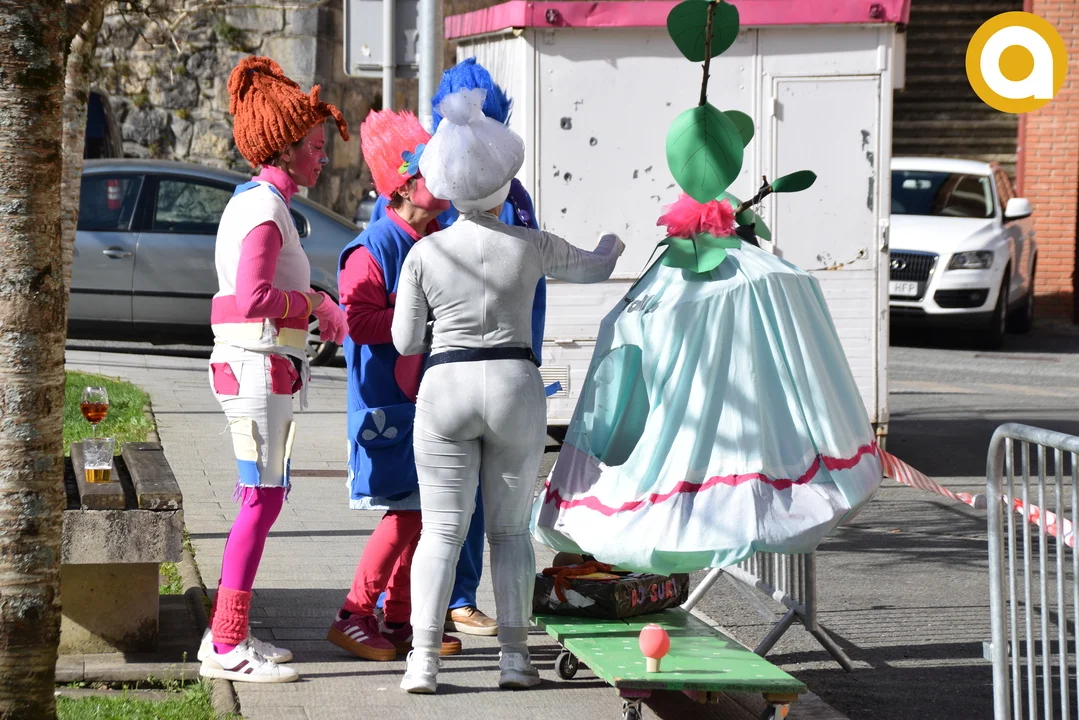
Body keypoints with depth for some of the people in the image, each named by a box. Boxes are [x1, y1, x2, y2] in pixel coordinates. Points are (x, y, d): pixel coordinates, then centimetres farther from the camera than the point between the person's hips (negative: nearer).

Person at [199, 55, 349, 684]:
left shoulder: (255, 202, 16)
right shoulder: (265, 208, -15)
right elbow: (254, 298, -25)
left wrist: (317, 306, 7)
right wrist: (313, 304, -11)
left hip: (258, 367, 10)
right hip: (258, 366, -10)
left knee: (263, 501, 14)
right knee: (262, 502, -8)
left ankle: (227, 633, 19)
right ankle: (226, 647, -5)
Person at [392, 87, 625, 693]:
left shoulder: (425, 253, -2)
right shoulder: (532, 246, -2)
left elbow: (406, 342, 2)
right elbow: (595, 268, 18)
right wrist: (613, 244, 40)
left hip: (445, 390, 0)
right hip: (517, 389, 0)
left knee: (442, 531, 2)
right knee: (511, 528, 11)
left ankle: (423, 659, -6)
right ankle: (515, 655, 7)